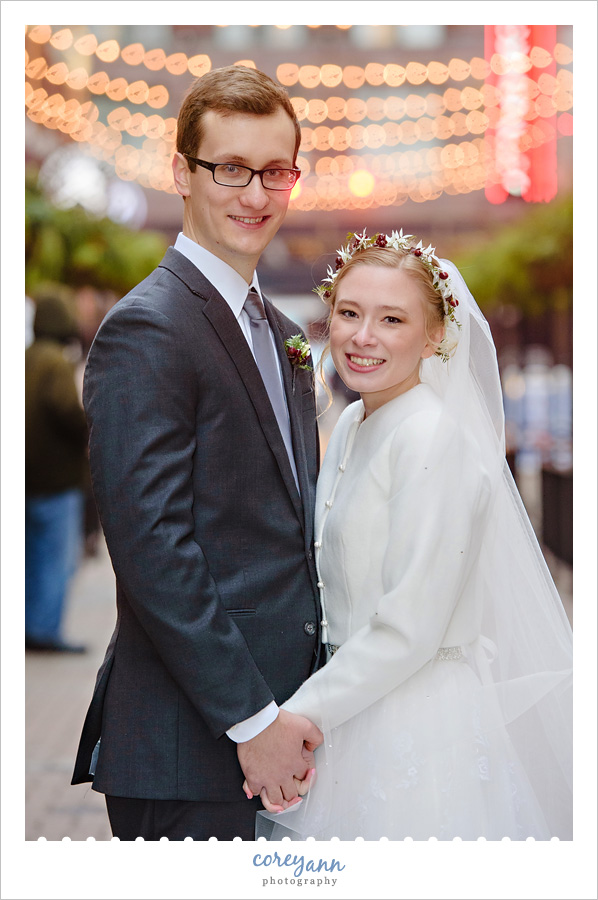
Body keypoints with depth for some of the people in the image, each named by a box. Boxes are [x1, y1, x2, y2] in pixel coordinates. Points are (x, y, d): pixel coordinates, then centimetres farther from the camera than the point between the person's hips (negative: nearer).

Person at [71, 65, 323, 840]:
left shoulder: (283, 337, 15)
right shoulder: (145, 329, -13)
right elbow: (150, 547, -19)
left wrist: (295, 708, 10)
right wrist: (251, 717, -17)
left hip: (275, 723, 8)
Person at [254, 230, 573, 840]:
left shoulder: (434, 436, -18)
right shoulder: (352, 425, 9)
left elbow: (410, 627, -21)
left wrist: (301, 715, -15)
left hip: (423, 726, -8)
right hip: (358, 709, 8)